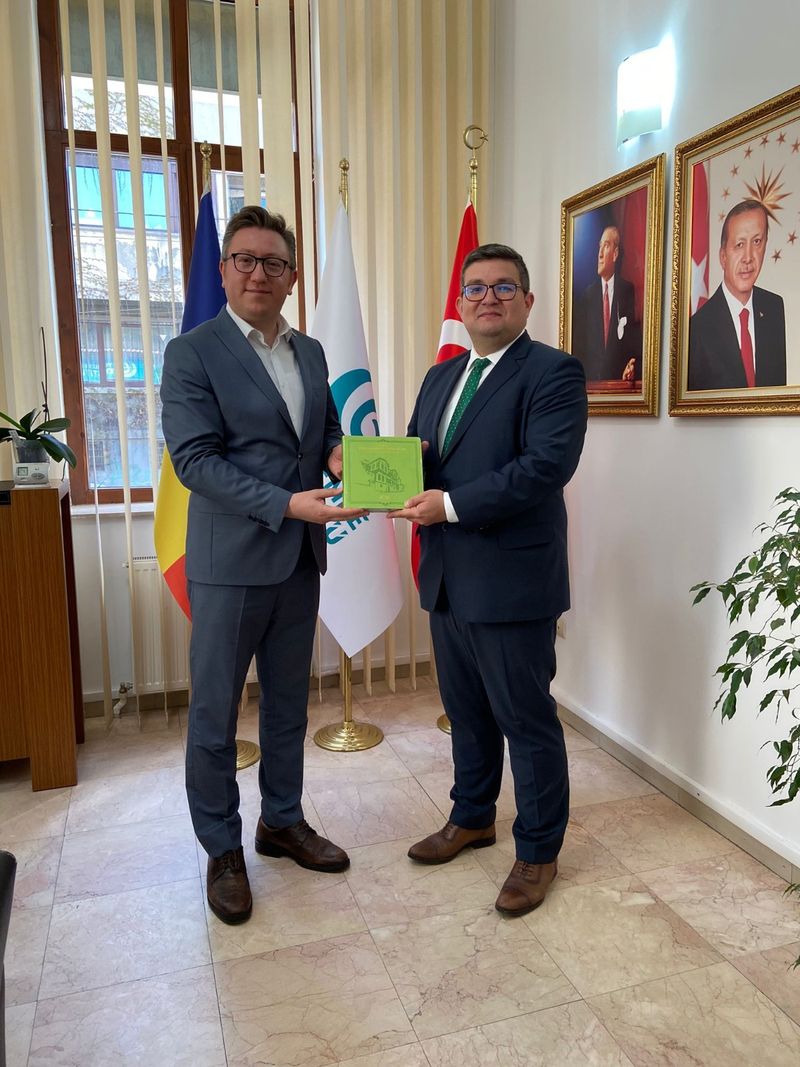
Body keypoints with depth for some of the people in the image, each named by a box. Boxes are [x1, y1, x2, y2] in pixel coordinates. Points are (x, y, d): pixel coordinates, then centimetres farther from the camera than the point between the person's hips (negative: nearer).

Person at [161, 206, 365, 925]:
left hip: (300, 559, 6)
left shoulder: (311, 352, 11)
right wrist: (285, 504, -24)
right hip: (231, 562, -6)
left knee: (288, 704, 17)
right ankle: (222, 850, 25)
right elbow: (194, 459, -16)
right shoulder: (192, 353, -8)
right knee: (215, 713, 6)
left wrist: (340, 453, -6)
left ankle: (282, 822, 36)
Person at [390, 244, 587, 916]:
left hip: (513, 582, -7)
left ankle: (538, 853, 26)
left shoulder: (554, 373, -8)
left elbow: (548, 463, -21)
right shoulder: (441, 376, 16)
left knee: (527, 721, 6)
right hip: (447, 578, 8)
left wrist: (451, 504, -23)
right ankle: (472, 819, 42)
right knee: (466, 710, 21)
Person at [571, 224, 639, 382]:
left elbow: (636, 338, 2)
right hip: (592, 379, 1)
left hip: (620, 378, -1)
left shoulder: (628, 290, 2)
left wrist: (633, 367, -13)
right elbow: (578, 344, 9)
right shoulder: (587, 295, 8)